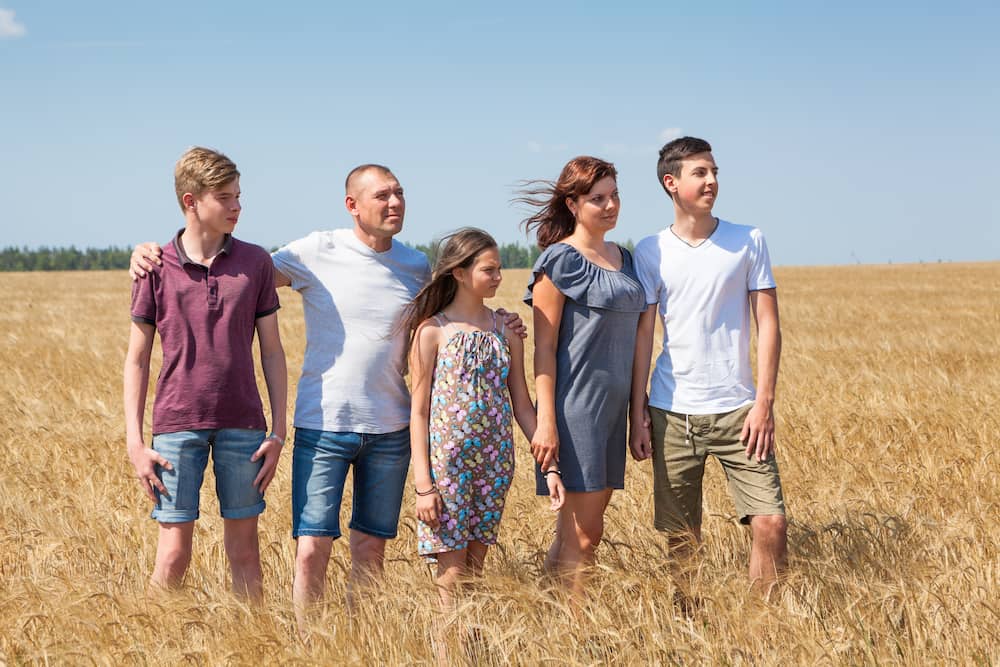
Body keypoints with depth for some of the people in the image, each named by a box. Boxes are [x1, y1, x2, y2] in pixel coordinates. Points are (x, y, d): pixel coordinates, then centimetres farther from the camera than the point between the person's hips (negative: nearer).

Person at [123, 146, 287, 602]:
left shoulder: (255, 263, 3)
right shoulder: (156, 269, -1)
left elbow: (272, 351, 6)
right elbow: (137, 359, 3)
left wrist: (278, 431, 1)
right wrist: (135, 443, -3)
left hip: (243, 427, 2)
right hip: (177, 426, -1)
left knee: (244, 549, 8)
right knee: (173, 554, -1)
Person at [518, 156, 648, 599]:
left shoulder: (624, 259, 15)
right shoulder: (560, 260, -7)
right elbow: (544, 347, -10)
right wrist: (545, 422, -16)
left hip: (613, 407, 8)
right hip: (575, 407, -8)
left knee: (581, 531, 10)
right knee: (583, 534, -7)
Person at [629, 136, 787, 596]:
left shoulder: (749, 242, 3)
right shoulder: (650, 253, 3)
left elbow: (768, 325, 1)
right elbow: (641, 338, 4)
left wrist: (764, 403, -7)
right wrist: (637, 420, 0)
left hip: (737, 411, 0)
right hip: (673, 414, 0)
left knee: (771, 522, -10)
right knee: (682, 539, 5)